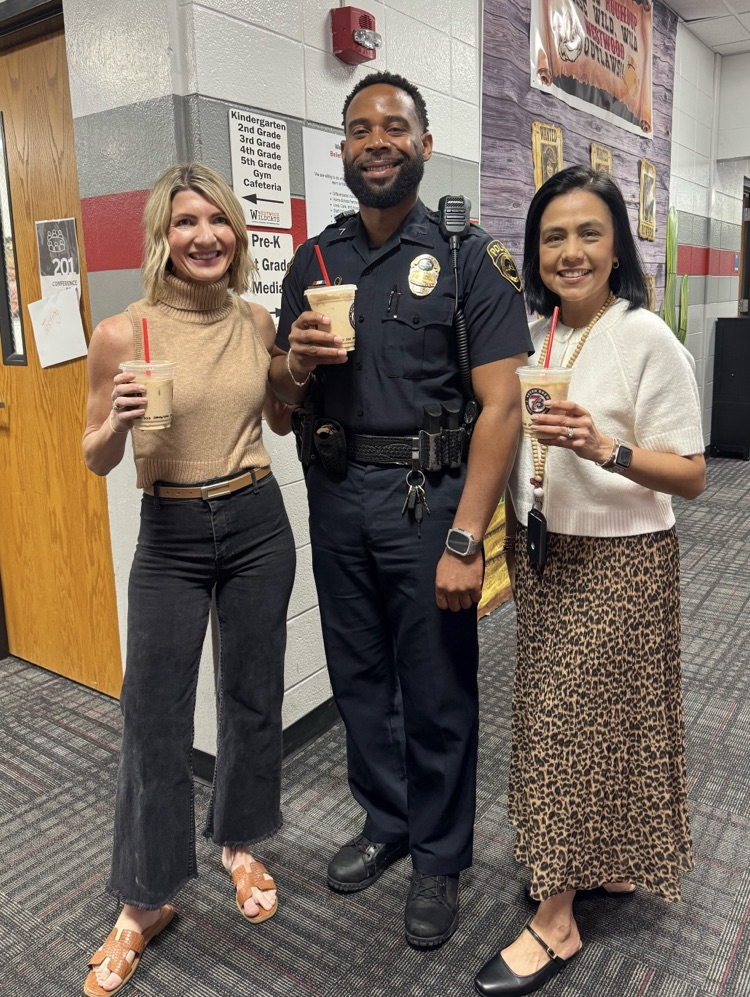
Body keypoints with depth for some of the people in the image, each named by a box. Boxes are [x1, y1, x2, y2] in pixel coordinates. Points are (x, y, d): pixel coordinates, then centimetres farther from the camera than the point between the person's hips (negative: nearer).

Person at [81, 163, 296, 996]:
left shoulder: (258, 322, 1)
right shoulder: (122, 333, -10)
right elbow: (96, 462, -3)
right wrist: (118, 422, -24)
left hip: (257, 524, 3)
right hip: (170, 536, -3)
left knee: (253, 695, 14)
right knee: (154, 716, 4)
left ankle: (239, 844, 40)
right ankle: (143, 902, 27)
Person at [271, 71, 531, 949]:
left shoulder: (470, 256, -5)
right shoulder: (314, 260, 10)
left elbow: (501, 404, -13)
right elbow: (280, 392, 15)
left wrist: (465, 539, -20)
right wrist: (295, 363, -9)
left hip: (427, 496, -4)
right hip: (335, 491, 5)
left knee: (437, 693, 7)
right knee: (358, 677, 16)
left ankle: (439, 858, 29)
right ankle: (385, 823, 39)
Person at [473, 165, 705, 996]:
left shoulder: (648, 341, -12)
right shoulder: (530, 335, 5)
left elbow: (690, 477, -14)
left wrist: (605, 449, -30)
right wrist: (511, 538, 6)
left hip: (616, 562, -5)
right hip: (541, 554, 6)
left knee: (574, 722, 1)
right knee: (567, 714, 14)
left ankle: (555, 920, 17)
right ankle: (599, 864, 36)